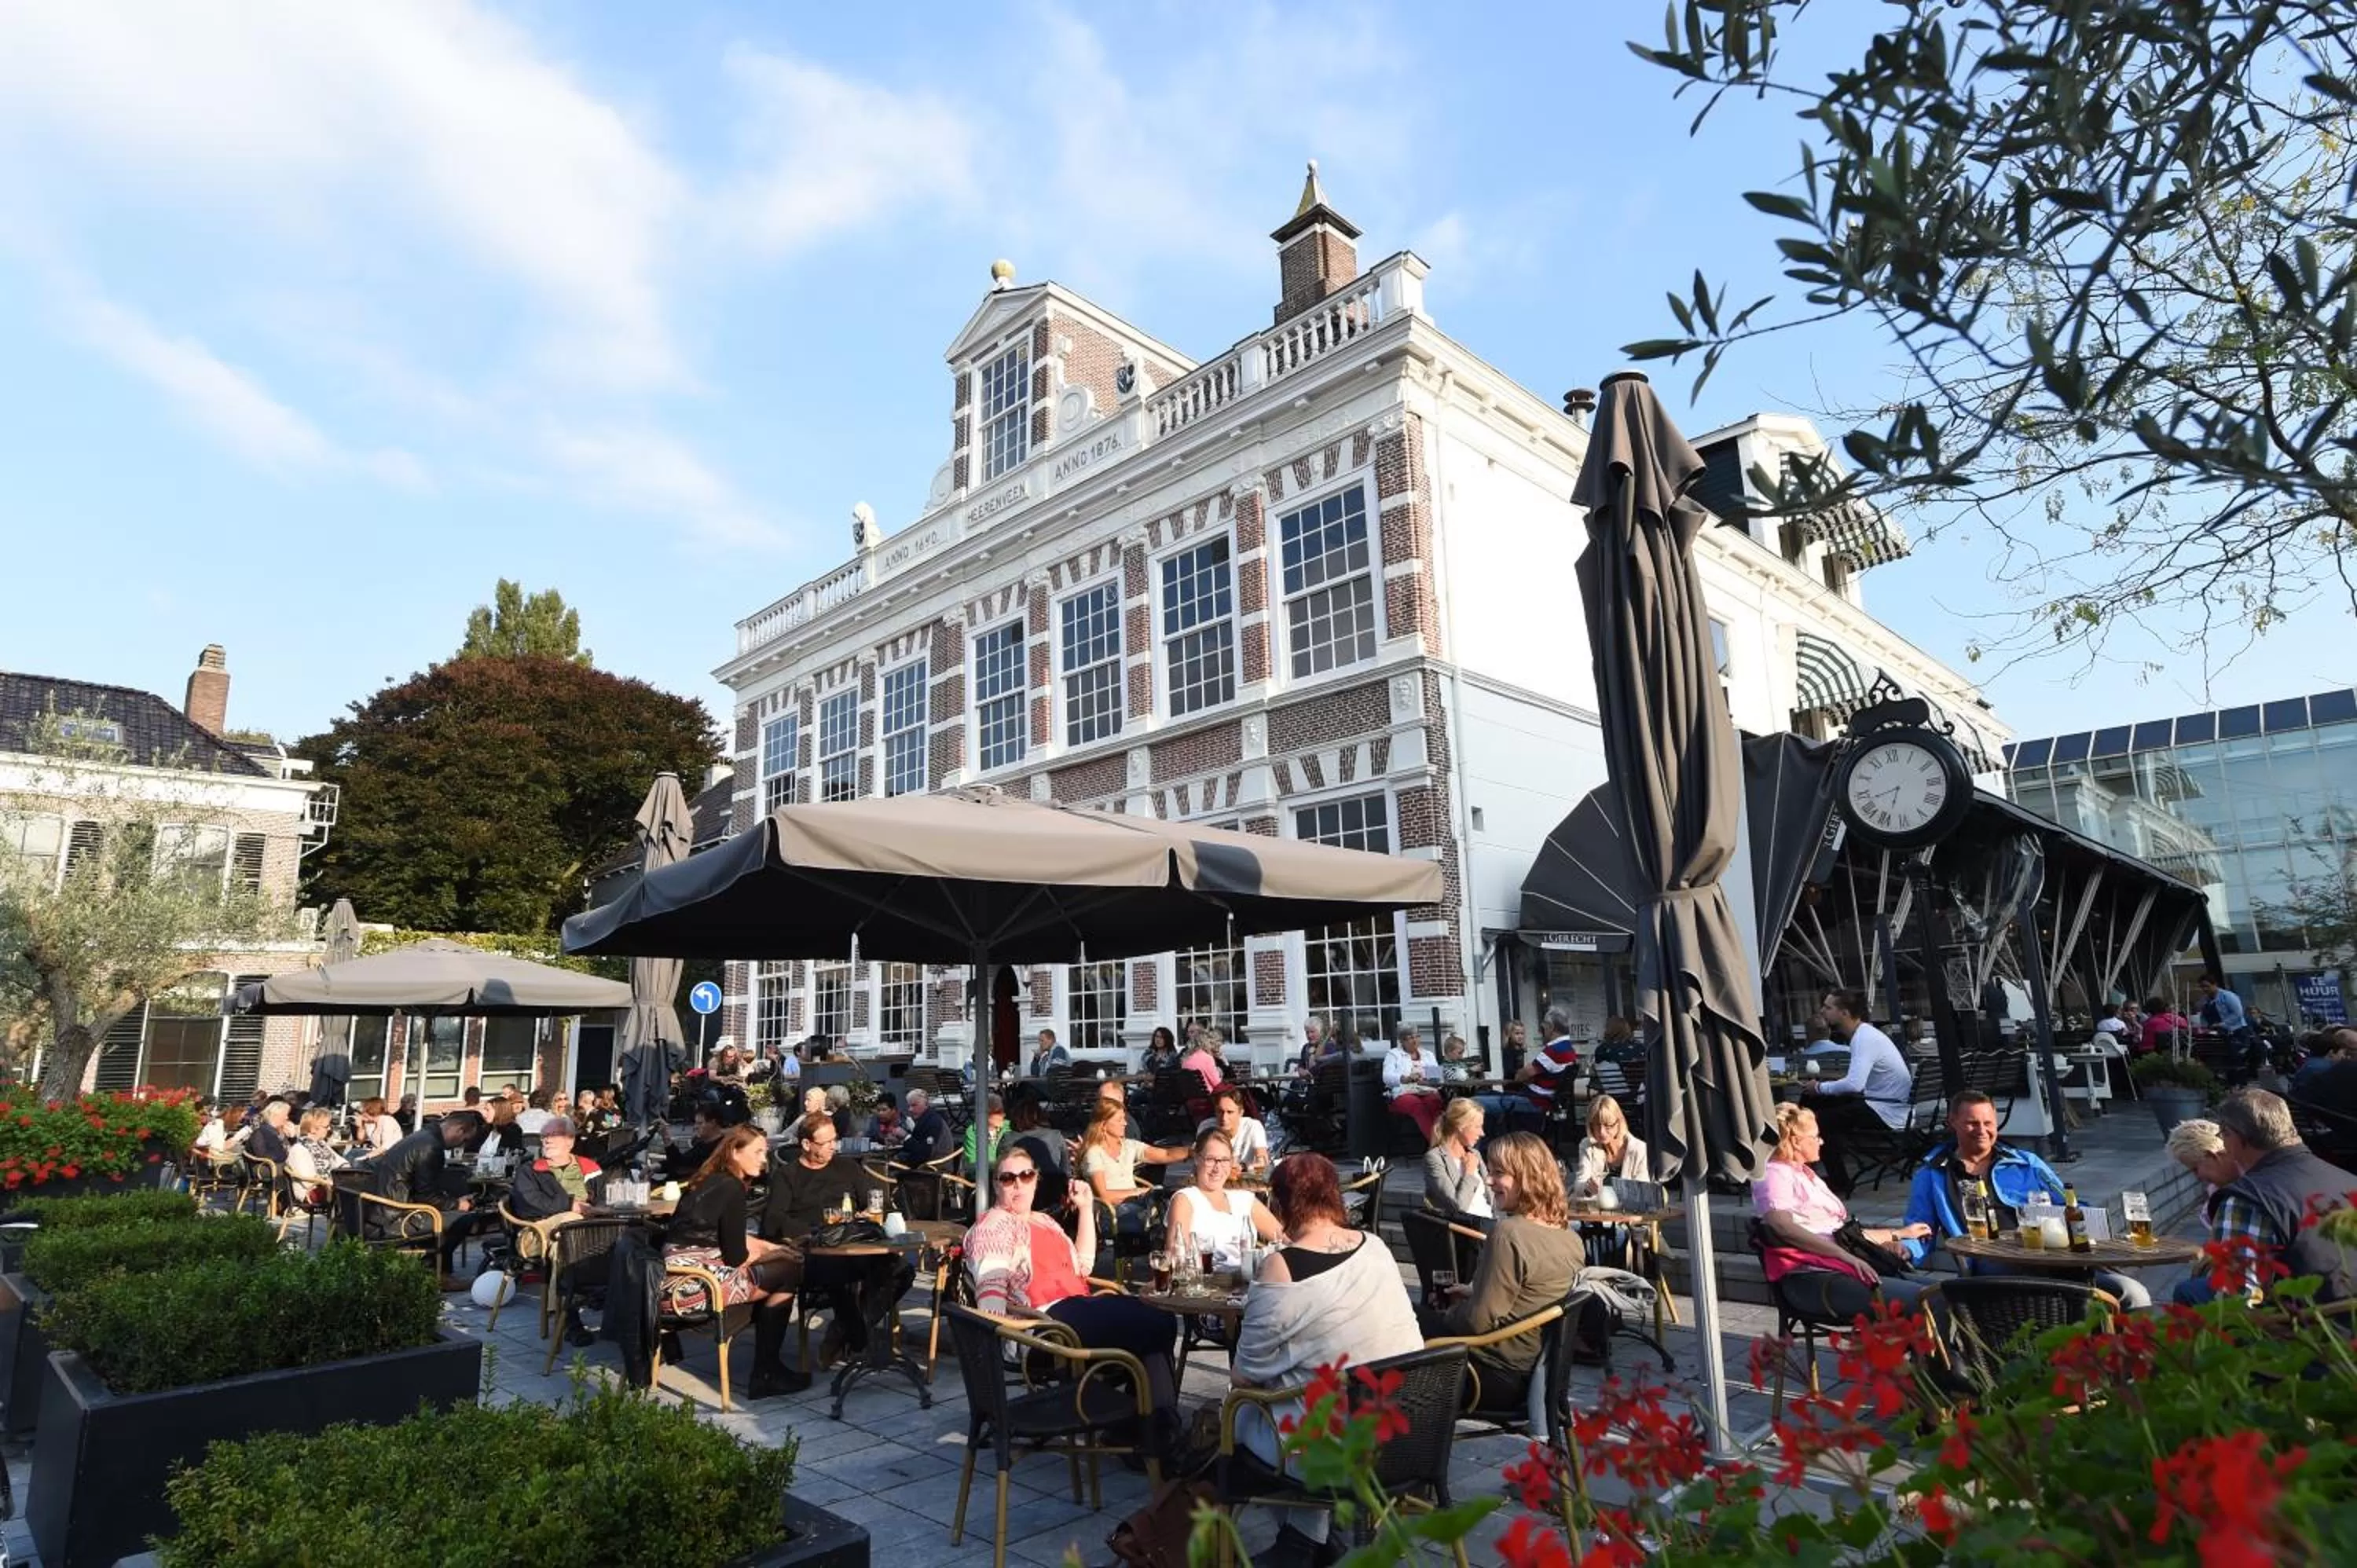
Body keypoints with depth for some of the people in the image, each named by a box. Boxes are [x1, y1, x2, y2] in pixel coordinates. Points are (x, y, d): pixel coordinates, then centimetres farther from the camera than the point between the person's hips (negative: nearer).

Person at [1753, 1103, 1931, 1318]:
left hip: (1842, 1269, 10)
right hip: (1811, 1278, -10)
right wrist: (1847, 1256, -23)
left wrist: (1900, 1234, 42)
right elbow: (1783, 1228, -20)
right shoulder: (1775, 1174, -2)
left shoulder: (1807, 1175, 29)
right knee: (1919, 1299, -24)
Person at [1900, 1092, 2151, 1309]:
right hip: (1994, 1272, -4)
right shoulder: (1931, 1176, 18)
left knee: (2133, 1294, -20)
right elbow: (1920, 1233, 16)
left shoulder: (2028, 1164, 25)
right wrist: (1904, 1249, -6)